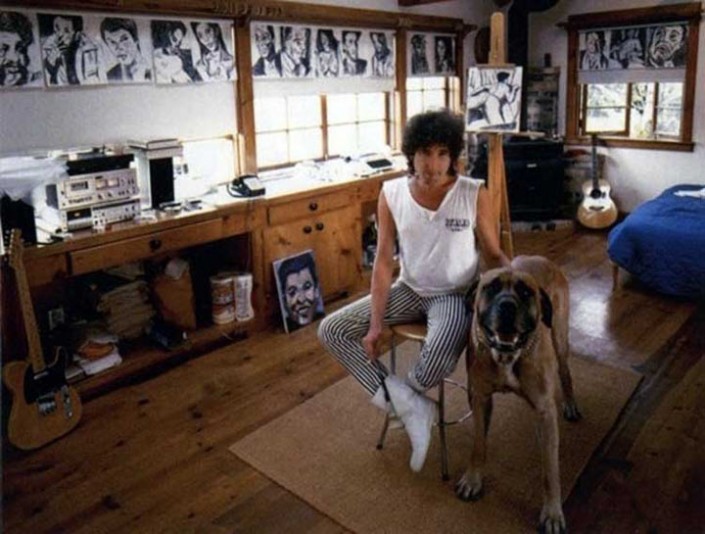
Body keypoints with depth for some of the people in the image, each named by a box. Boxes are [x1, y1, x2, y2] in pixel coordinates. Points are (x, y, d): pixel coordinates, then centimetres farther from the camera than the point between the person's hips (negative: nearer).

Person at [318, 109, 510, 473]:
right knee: (330, 330, -8)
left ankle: (403, 394, 6)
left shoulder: (475, 196, -16)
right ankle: (409, 405, -10)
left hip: (455, 295, -3)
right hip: (409, 290, 4)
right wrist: (376, 324, -11)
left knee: (438, 361, -35)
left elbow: (493, 255, -4)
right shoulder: (391, 194, -9)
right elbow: (383, 261, -7)